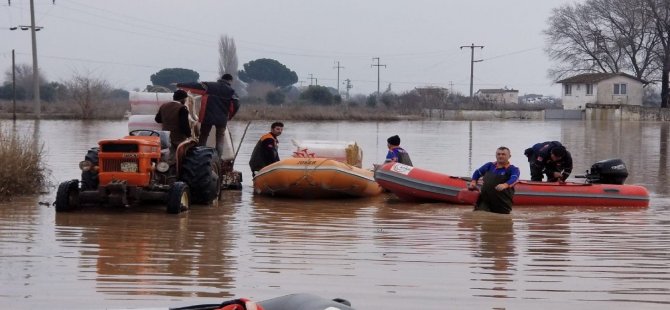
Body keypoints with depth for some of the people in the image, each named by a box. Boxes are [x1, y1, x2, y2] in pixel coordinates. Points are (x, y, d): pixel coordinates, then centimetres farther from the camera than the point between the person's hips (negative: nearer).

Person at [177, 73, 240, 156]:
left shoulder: (209, 86, 2)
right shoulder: (230, 91, 1)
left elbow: (195, 86, -2)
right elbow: (236, 105, -5)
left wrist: (181, 85, 7)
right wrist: (230, 116, 10)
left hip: (208, 117, 0)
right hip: (222, 119, 0)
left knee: (203, 138, 11)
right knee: (220, 140, 11)